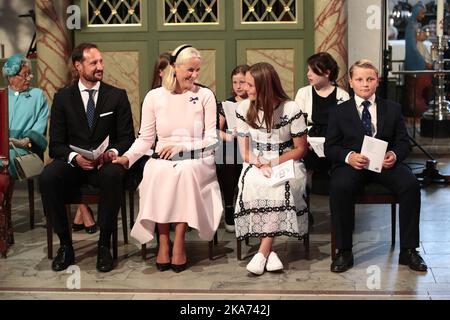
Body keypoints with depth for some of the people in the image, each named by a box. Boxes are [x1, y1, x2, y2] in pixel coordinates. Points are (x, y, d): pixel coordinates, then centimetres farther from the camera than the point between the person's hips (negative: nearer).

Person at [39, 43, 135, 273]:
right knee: (47, 177, -31)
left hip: (106, 163, -1)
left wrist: (112, 153, -19)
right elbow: (56, 144, 2)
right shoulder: (63, 98, 7)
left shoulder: (117, 96, 7)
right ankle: (65, 244, -17)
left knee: (114, 175, -37)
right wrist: (75, 157, -19)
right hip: (72, 162, 1)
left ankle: (104, 245, -23)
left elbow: (127, 138, 4)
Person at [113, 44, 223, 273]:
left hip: (196, 162, -1)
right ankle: (163, 243, -26)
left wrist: (182, 147, -12)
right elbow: (145, 138, 7)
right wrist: (127, 157, -11)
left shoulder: (205, 96, 7)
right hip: (162, 161, 1)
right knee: (159, 173, -34)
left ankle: (179, 243, -28)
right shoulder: (154, 97, 8)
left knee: (185, 170, -35)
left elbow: (211, 139, 2)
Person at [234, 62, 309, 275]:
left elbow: (301, 149, -2)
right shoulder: (244, 108, 3)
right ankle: (269, 252, -26)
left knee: (281, 187, -36)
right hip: (256, 164, 2)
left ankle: (263, 251, -28)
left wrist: (275, 163, -14)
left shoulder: (291, 109, -6)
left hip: (287, 163, -2)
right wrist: (261, 165, -16)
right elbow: (245, 151, 4)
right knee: (253, 185, -33)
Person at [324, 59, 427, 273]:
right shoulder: (339, 112, 10)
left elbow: (403, 142, 12)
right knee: (339, 187, -35)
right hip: (352, 163, -1)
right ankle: (344, 251, -20)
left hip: (385, 163, 1)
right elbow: (330, 147, 6)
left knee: (411, 185, -29)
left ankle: (408, 249, -15)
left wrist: (394, 155, -13)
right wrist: (348, 157, -16)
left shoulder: (393, 109, 15)